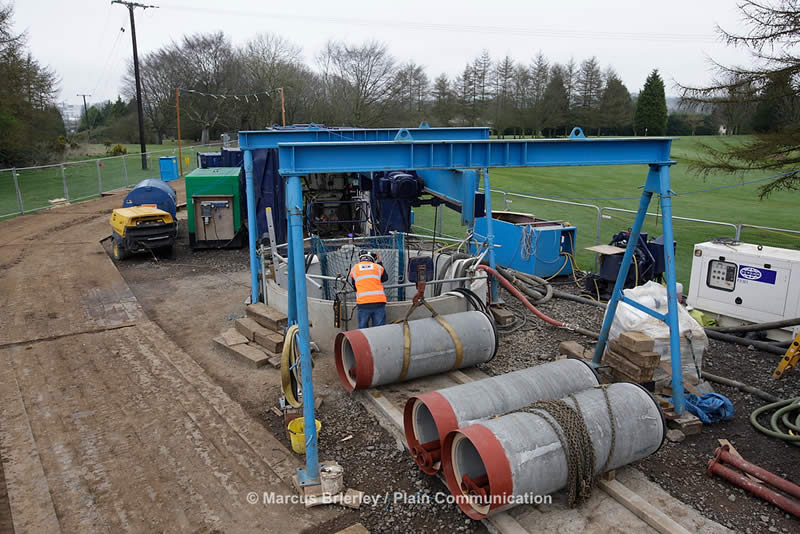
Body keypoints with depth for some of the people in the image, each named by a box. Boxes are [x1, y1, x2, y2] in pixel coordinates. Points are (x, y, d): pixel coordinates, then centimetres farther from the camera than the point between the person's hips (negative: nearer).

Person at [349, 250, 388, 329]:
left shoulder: (354, 268, 13)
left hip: (363, 303, -1)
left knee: (363, 328, 7)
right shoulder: (378, 267, 13)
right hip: (379, 302, 1)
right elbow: (385, 278, 30)